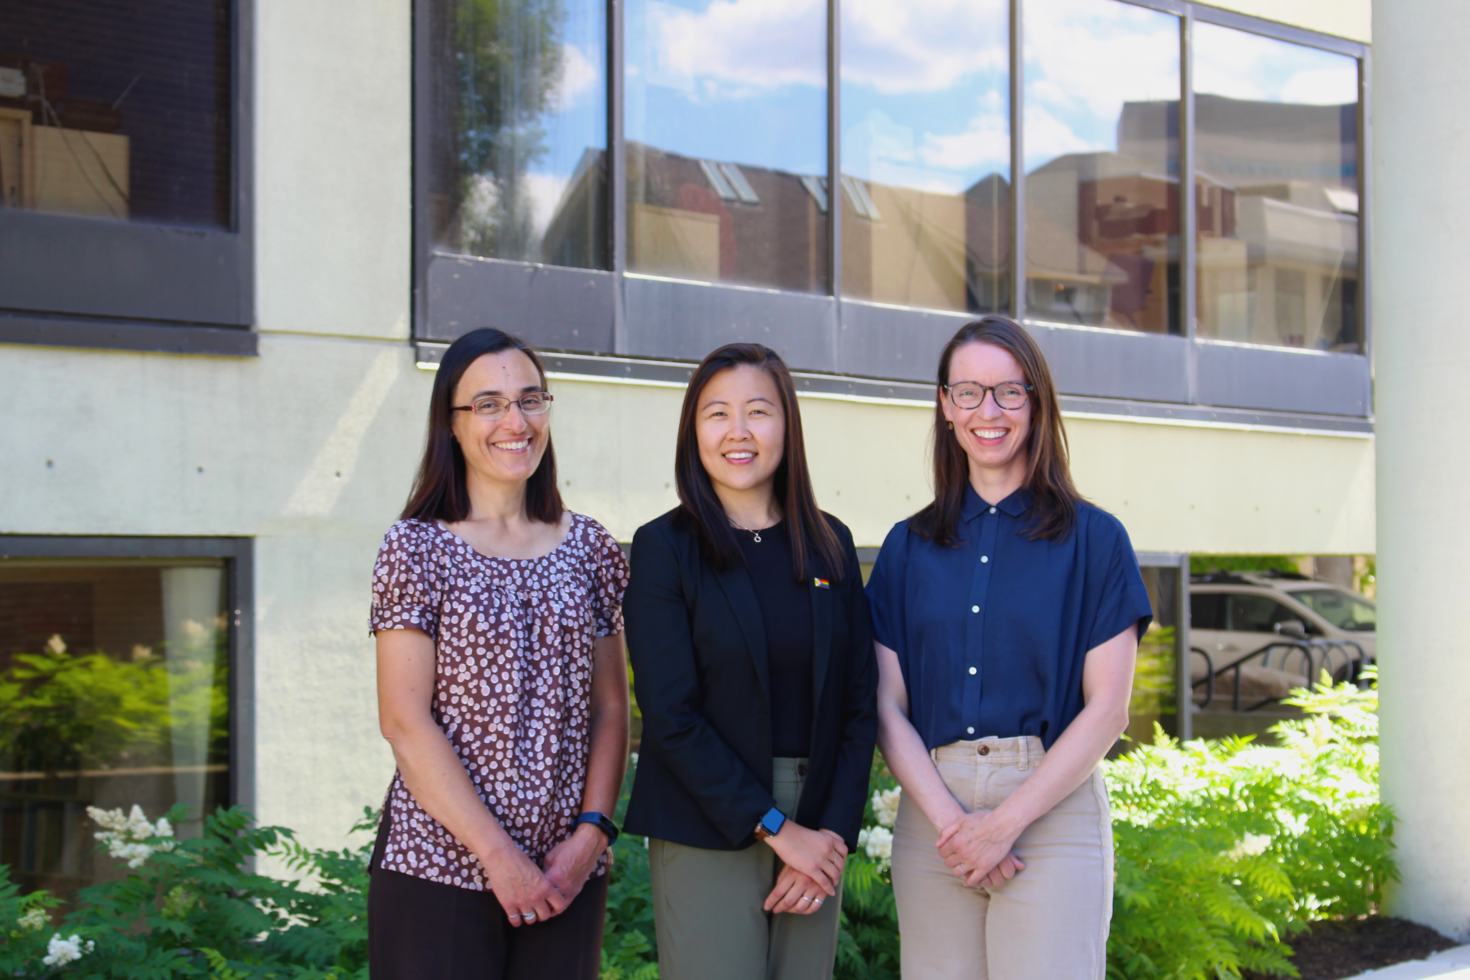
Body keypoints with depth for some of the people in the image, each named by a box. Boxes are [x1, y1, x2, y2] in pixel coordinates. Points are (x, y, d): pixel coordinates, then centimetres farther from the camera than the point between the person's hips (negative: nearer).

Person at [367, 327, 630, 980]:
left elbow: (609, 709, 9)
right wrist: (499, 856, -12)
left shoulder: (590, 548, 8)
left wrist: (592, 830, -5)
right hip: (440, 868, -3)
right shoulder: (417, 548, -4)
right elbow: (405, 722, -9)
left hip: (567, 872, 4)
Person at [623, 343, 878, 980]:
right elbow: (670, 716, -10)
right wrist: (777, 828, -12)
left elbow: (859, 705, 7)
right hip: (706, 830, -3)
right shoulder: (663, 547, -3)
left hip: (817, 826, 4)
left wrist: (834, 834, -4)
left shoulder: (829, 545, 8)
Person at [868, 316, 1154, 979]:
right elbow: (888, 705, 5)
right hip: (933, 810, 2)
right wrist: (950, 819, -9)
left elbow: (1107, 707, -3)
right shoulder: (909, 547, 10)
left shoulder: (1094, 539, 2)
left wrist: (1006, 822, -10)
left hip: (1052, 808, -2)